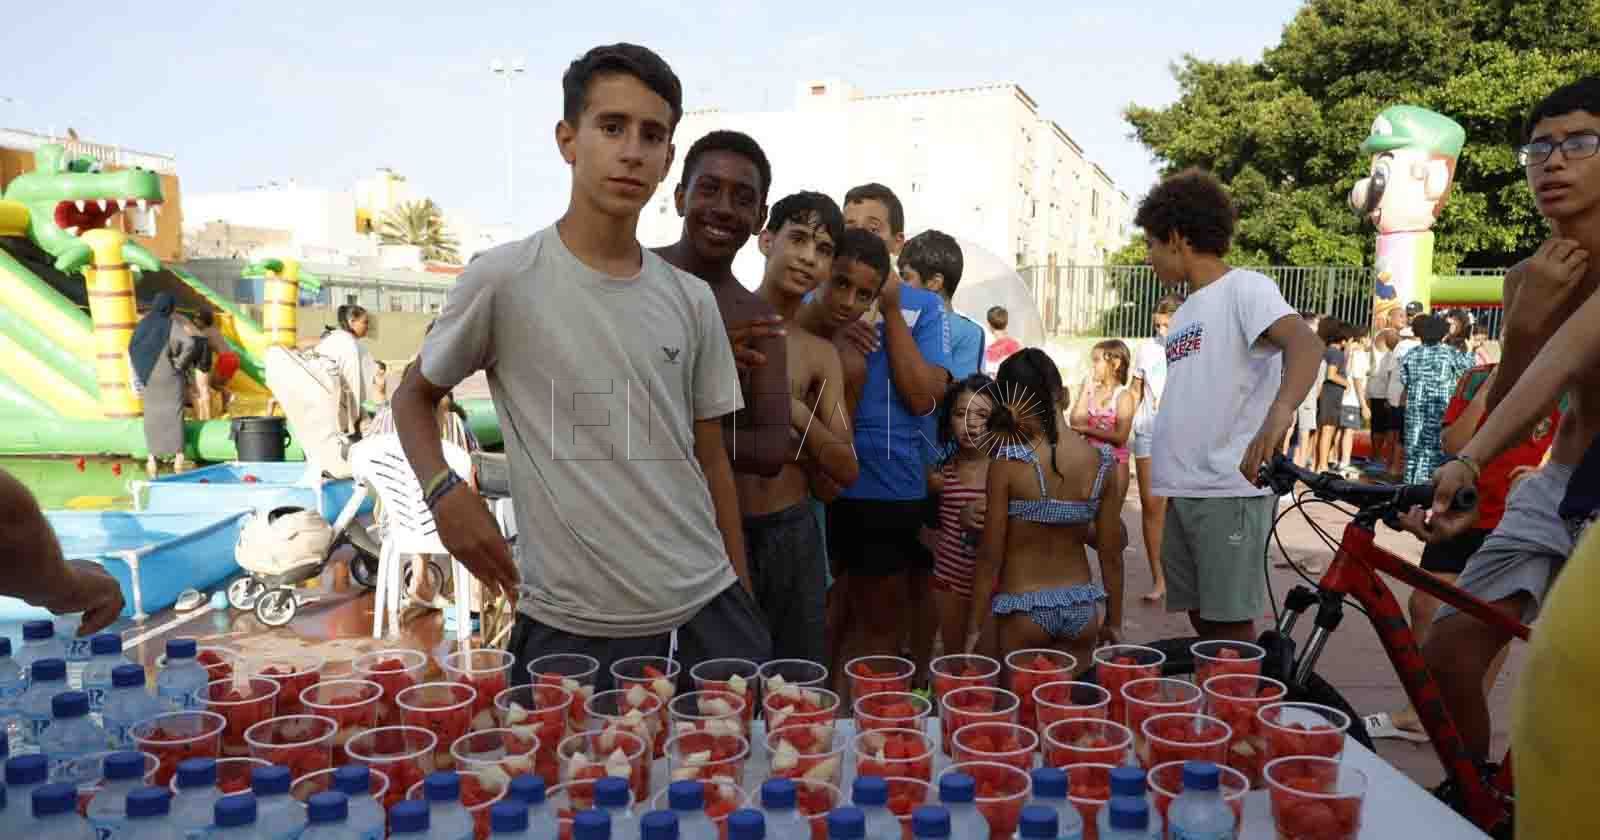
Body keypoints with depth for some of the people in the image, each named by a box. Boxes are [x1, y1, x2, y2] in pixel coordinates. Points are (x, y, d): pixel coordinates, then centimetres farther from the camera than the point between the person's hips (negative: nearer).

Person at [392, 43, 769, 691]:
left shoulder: (692, 301, 5)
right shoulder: (504, 279, -6)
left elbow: (710, 460, 11)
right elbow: (413, 396, 8)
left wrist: (743, 602, 12)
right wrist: (443, 492, -10)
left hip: (705, 613, 4)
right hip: (568, 629, -3)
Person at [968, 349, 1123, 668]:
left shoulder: (1008, 464, -14)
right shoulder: (1100, 462, -3)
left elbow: (990, 556, -11)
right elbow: (1111, 554, 3)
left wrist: (974, 627, -2)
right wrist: (1114, 622, 15)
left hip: (1025, 608, -3)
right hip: (1082, 607, 4)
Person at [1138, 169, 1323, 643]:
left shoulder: (1244, 288, -6)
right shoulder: (1184, 314, 20)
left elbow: (1305, 343, -24)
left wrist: (1280, 413, -43)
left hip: (1230, 490, -8)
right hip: (1181, 491, 8)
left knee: (1230, 624, -5)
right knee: (1202, 620, 13)